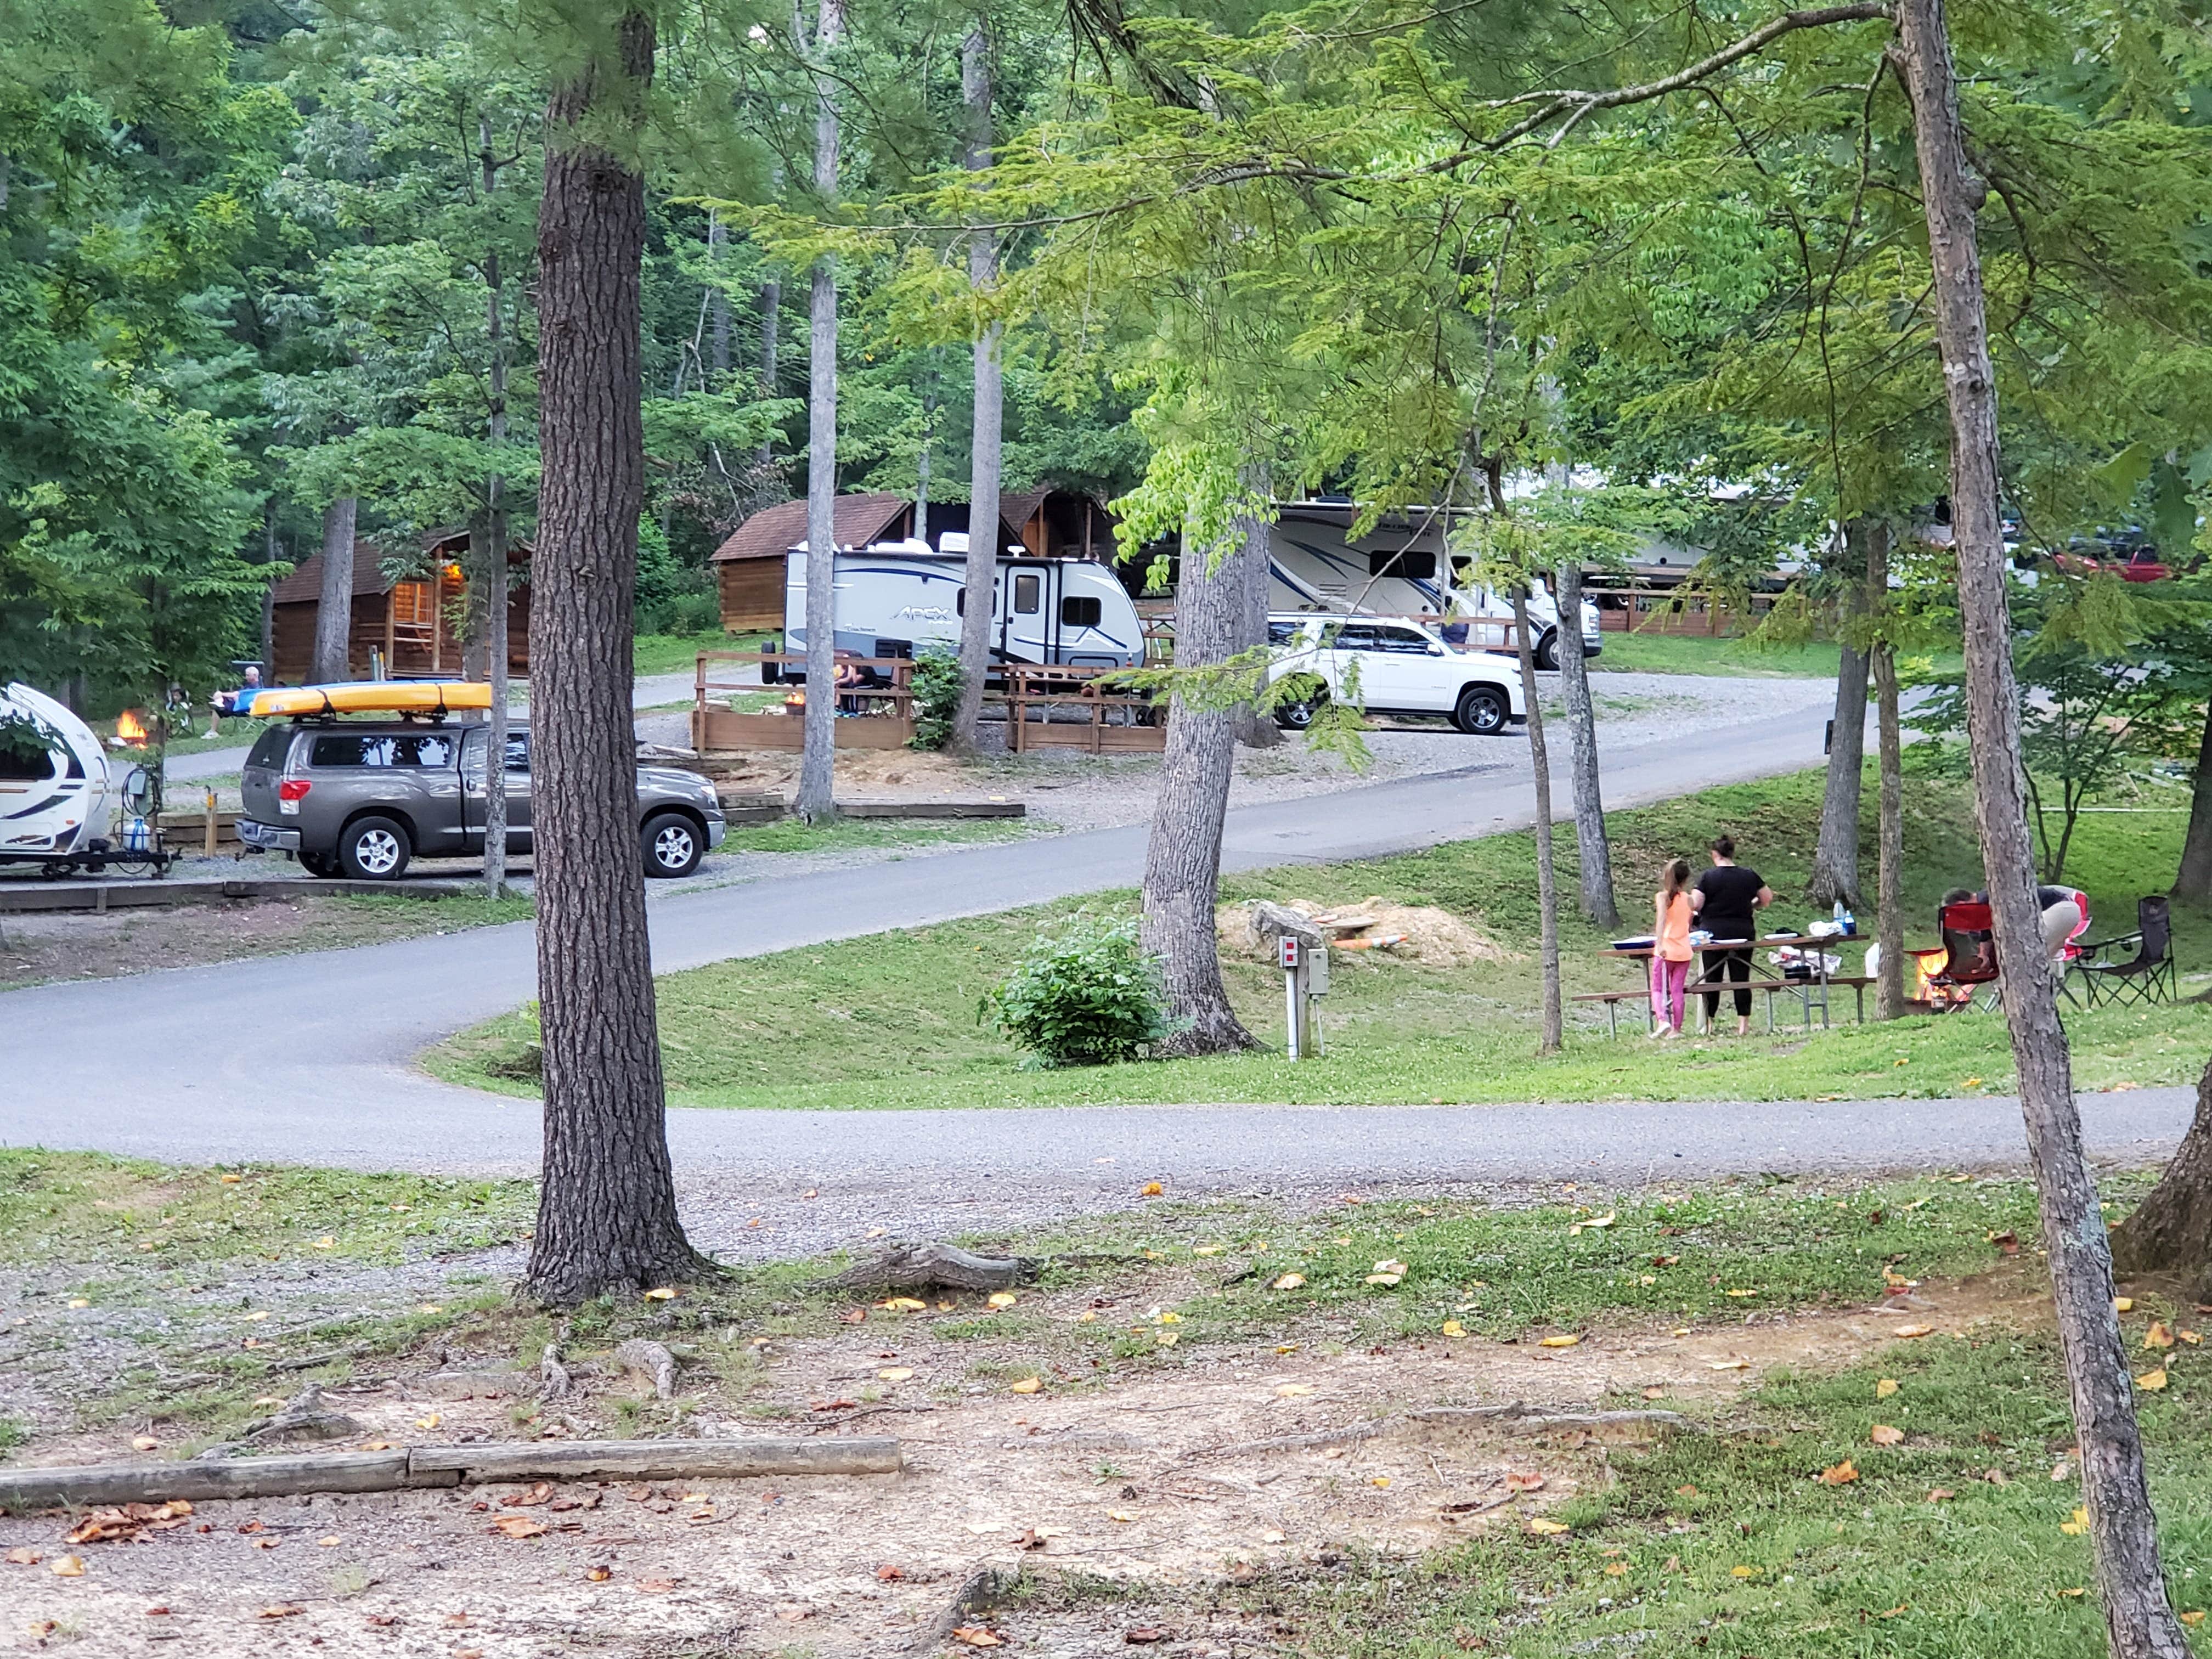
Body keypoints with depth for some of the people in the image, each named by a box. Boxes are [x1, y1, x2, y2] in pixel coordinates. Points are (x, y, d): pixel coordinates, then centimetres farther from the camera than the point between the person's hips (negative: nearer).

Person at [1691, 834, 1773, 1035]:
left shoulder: (1708, 877, -8)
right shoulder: (1749, 876, 1)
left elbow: (1694, 905, -13)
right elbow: (1768, 898, 10)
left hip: (1714, 932, -2)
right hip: (1743, 932, 2)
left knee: (1712, 978, 6)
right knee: (1741, 979, 3)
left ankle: (1709, 1023, 8)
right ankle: (1744, 1024, -1)